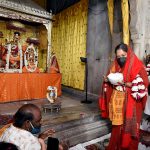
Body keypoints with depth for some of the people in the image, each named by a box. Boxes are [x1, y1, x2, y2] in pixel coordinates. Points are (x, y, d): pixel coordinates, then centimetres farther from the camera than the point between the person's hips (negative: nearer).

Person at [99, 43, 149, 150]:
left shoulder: (137, 66, -11)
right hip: (117, 101, 5)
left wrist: (124, 83, -24)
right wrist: (108, 80, -6)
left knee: (128, 127, 4)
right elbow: (111, 80, 16)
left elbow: (141, 85, -15)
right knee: (117, 126, 15)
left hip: (130, 102, -5)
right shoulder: (116, 65, 7)